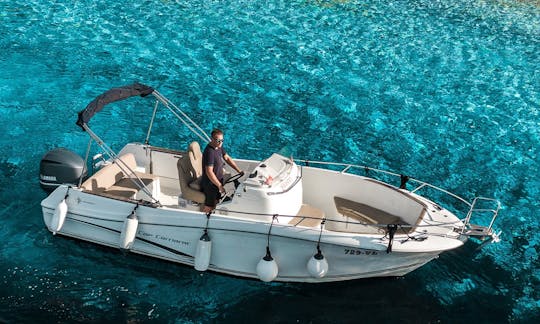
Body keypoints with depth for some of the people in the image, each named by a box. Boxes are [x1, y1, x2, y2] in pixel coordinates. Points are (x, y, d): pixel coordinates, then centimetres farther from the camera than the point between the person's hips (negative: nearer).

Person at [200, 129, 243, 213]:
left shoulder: (219, 146, -2)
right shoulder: (209, 152, -30)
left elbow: (227, 158, 12)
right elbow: (209, 172, -30)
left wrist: (239, 171, 7)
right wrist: (220, 186, -26)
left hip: (218, 181, 9)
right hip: (210, 184, -9)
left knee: (215, 203, 23)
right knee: (208, 208, 4)